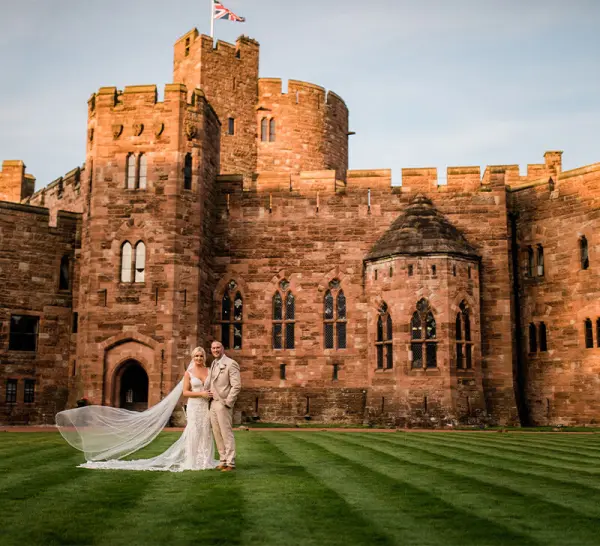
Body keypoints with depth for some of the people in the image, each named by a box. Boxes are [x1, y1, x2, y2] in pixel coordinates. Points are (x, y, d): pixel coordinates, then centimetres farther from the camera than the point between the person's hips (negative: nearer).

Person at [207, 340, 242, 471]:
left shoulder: (230, 364, -9)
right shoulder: (213, 364, 16)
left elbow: (237, 386, -14)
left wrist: (227, 403, -15)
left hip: (223, 404, -8)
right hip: (213, 404, 8)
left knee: (226, 434, -4)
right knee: (217, 434, 10)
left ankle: (230, 463, 1)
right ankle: (223, 461, 17)